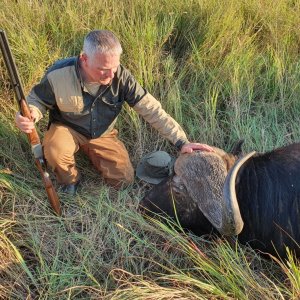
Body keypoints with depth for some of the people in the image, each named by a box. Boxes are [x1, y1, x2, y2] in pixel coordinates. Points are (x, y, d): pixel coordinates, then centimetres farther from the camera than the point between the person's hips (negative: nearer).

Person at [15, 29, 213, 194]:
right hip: (67, 128, -2)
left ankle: (89, 150, 22)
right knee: (55, 152, -35)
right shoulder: (58, 76, -29)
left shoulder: (121, 76, -25)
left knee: (124, 179, -6)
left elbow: (151, 109, -22)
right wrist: (29, 116, -36)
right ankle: (70, 181, 3)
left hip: (103, 134, 2)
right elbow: (37, 100, -10)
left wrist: (181, 141, -27)